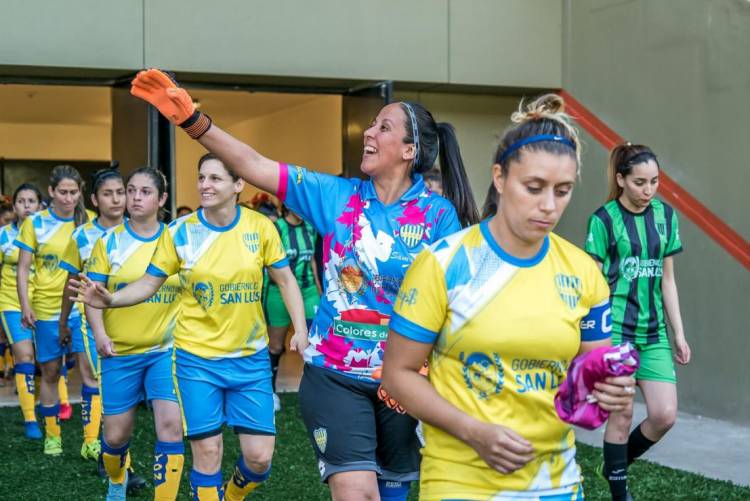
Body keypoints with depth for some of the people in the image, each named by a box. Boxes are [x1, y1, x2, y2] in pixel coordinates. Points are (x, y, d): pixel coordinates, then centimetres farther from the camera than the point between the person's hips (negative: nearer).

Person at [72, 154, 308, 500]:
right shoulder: (179, 232, -6)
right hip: (197, 358, -1)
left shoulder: (260, 227, -5)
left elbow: (286, 281, 4)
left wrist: (300, 329, -7)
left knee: (259, 457, 1)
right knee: (207, 454, 0)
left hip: (250, 358, 1)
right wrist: (110, 300, -18)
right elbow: (149, 283, 0)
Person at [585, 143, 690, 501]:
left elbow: (667, 279, 12)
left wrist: (679, 333, 11)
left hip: (653, 331, 5)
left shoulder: (665, 215, 7)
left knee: (665, 415, -1)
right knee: (621, 417, 1)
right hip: (615, 330, -5)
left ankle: (615, 466, 25)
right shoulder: (603, 220, -7)